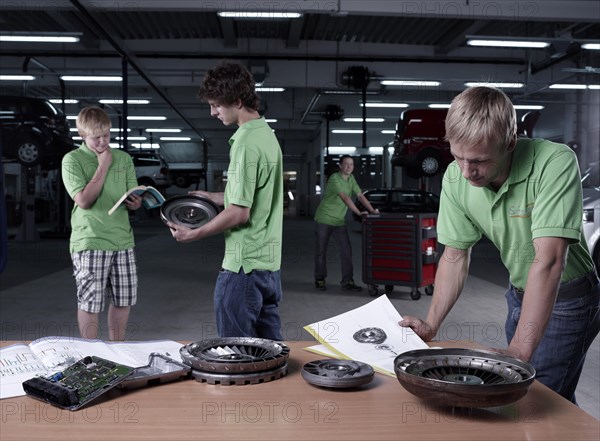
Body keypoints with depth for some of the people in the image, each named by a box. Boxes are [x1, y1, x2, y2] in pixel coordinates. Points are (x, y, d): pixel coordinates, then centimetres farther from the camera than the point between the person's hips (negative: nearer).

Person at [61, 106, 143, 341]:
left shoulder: (124, 159, 10)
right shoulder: (72, 160, -3)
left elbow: (132, 197, 11)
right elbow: (84, 200, -14)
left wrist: (136, 202, -13)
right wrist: (103, 166, -10)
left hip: (122, 239, 5)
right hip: (89, 242, -4)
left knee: (122, 300, 11)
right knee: (90, 303, 2)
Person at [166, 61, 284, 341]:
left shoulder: (245, 143, -18)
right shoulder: (267, 134, 11)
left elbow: (240, 212, -20)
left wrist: (194, 234, -9)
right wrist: (214, 197, 23)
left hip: (244, 266, -9)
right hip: (270, 262, 9)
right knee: (270, 346, 16)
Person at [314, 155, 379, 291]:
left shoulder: (351, 178, 6)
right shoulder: (334, 178, -17)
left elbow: (360, 195, 4)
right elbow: (345, 198, -27)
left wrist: (372, 210, -7)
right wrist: (359, 212, -33)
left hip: (339, 221, 6)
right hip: (324, 220, -6)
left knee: (347, 251, -3)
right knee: (321, 252, 4)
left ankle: (347, 281, 2)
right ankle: (320, 280, 17)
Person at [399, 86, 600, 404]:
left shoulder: (555, 163, -30)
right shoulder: (455, 178, -13)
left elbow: (549, 260, -36)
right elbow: (455, 255, -4)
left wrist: (520, 350, -40)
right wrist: (431, 324, -12)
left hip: (567, 297, -6)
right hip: (519, 294, 6)